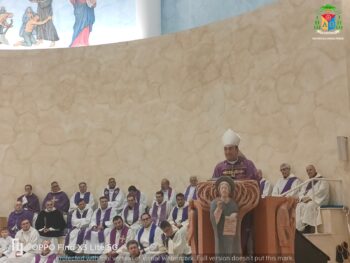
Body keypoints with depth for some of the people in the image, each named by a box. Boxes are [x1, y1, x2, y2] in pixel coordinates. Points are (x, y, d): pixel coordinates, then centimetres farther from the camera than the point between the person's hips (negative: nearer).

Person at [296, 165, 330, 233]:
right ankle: (301, 228, -36)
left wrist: (310, 197, -17)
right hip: (305, 201, 6)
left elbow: (321, 192, -9)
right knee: (298, 206, -27)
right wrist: (303, 198, -4)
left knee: (309, 206, -38)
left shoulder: (322, 180, 8)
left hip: (318, 201, -5)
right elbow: (301, 192, 20)